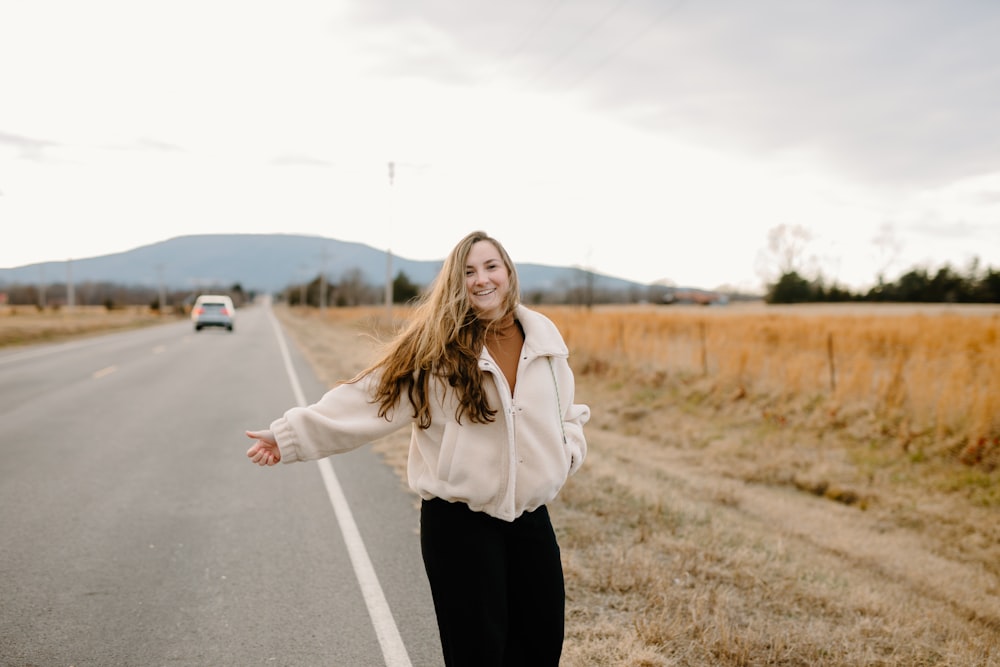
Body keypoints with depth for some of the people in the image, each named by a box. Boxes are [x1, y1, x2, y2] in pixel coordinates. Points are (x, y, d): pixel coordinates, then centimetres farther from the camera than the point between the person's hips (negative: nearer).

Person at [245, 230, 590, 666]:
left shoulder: (544, 334, 2)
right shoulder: (436, 345, -10)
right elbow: (367, 397, -14)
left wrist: (569, 447, 2)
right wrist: (291, 435, -20)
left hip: (531, 516, 4)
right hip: (460, 523, -4)